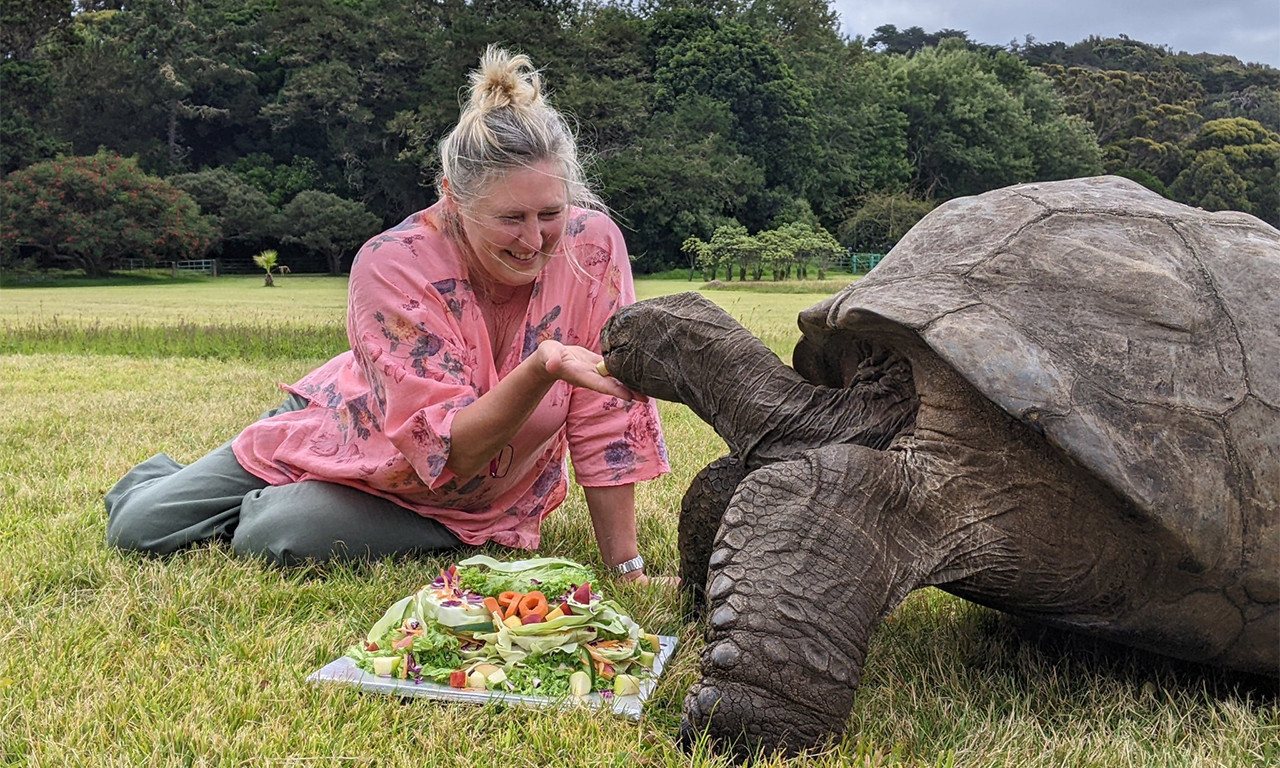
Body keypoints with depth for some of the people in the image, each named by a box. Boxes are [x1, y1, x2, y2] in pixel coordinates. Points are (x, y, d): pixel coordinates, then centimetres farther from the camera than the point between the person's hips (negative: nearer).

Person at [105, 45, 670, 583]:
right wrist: (543, 367, -49)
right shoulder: (392, 266, -30)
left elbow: (607, 422, -21)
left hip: (459, 504, 1)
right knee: (137, 527, 1)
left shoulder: (592, 245, -25)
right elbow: (444, 449, -33)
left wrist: (626, 569, -22)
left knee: (273, 536, -24)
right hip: (356, 435, 0)